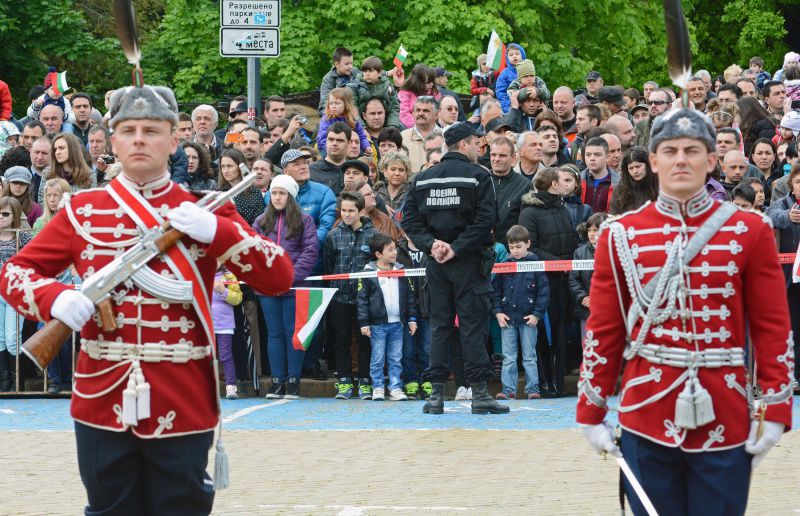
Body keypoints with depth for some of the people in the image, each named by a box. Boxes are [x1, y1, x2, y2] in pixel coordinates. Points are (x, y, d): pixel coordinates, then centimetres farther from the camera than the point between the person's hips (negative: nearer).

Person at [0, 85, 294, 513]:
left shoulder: (204, 211, 2)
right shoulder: (82, 211, 5)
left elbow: (279, 278, -4)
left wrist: (216, 231, -19)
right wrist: (54, 299, -15)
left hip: (183, 408, -1)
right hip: (102, 402, 1)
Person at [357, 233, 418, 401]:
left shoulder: (401, 271, 7)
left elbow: (409, 296, 12)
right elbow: (362, 299, -4)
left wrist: (412, 319, 9)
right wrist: (364, 323, -8)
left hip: (397, 323, 4)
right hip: (377, 324, -4)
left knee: (396, 358, 7)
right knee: (378, 359, 2)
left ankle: (395, 388, 12)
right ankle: (378, 388, 10)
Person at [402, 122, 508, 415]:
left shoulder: (423, 178, 8)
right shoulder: (478, 176, -5)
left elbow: (410, 220, 2)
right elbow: (485, 220, -15)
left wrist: (431, 244, -5)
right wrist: (457, 248, -14)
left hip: (436, 264, 4)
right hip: (469, 263, -4)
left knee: (439, 326, 8)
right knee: (473, 326, -2)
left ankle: (436, 394, 5)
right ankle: (480, 393, -3)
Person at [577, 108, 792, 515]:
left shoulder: (749, 231, 2)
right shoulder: (621, 236, 5)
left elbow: (773, 328, 2)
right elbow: (603, 330, 8)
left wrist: (775, 412, -4)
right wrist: (591, 413, 6)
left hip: (724, 423, -1)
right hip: (646, 420, 1)